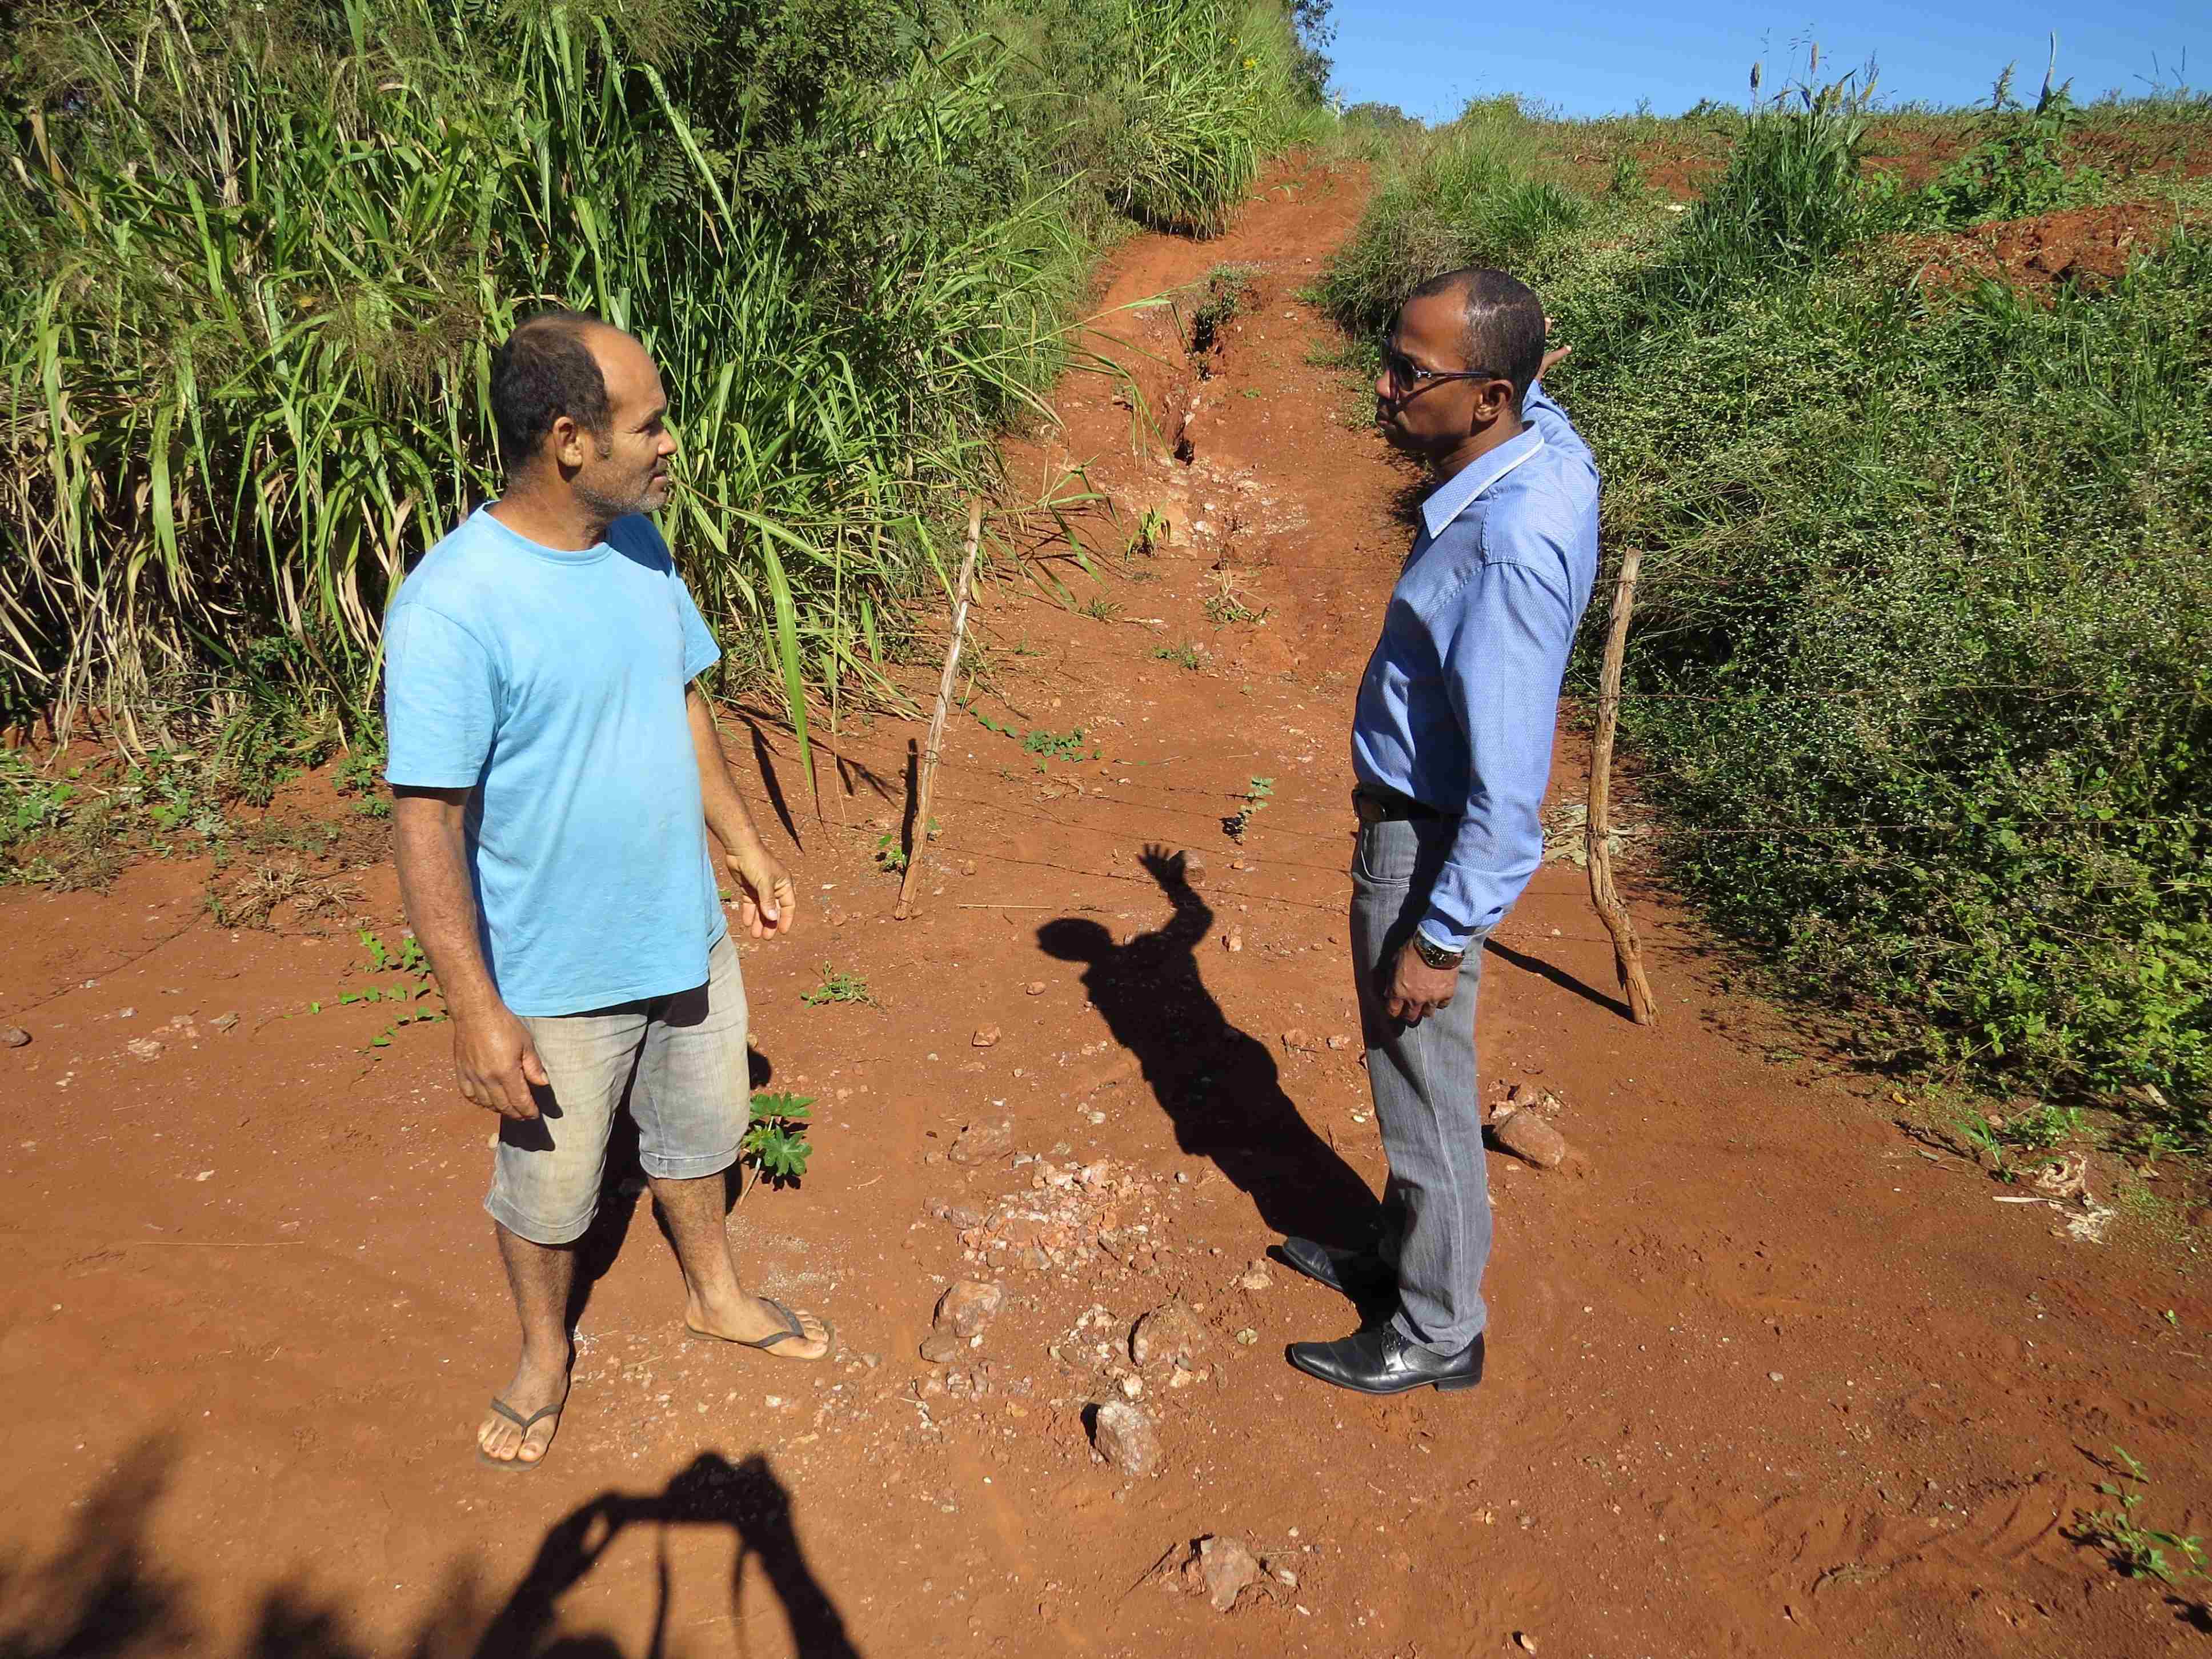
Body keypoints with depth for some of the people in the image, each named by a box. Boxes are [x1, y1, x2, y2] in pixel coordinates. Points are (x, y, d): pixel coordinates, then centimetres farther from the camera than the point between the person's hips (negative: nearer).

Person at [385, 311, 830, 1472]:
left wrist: (745, 846, 14)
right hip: (556, 978, -6)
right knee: (546, 1187, 17)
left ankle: (714, 1294, 52)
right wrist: (477, 1010, -21)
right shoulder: (451, 610, -26)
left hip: (687, 935, 6)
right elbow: (426, 821, -22)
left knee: (696, 1133, 26)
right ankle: (545, 1354, 45)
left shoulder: (638, 543, -3)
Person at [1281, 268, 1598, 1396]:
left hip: (1432, 848, -10)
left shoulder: (1510, 551, -32)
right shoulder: (1542, 444, -3)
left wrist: (1439, 937, -23)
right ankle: (1403, 1258, 45)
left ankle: (1438, 1334, 29)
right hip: (1409, 819, 10)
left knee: (1425, 1090, 8)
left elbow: (1509, 782, -29)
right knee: (1404, 1073, 24)